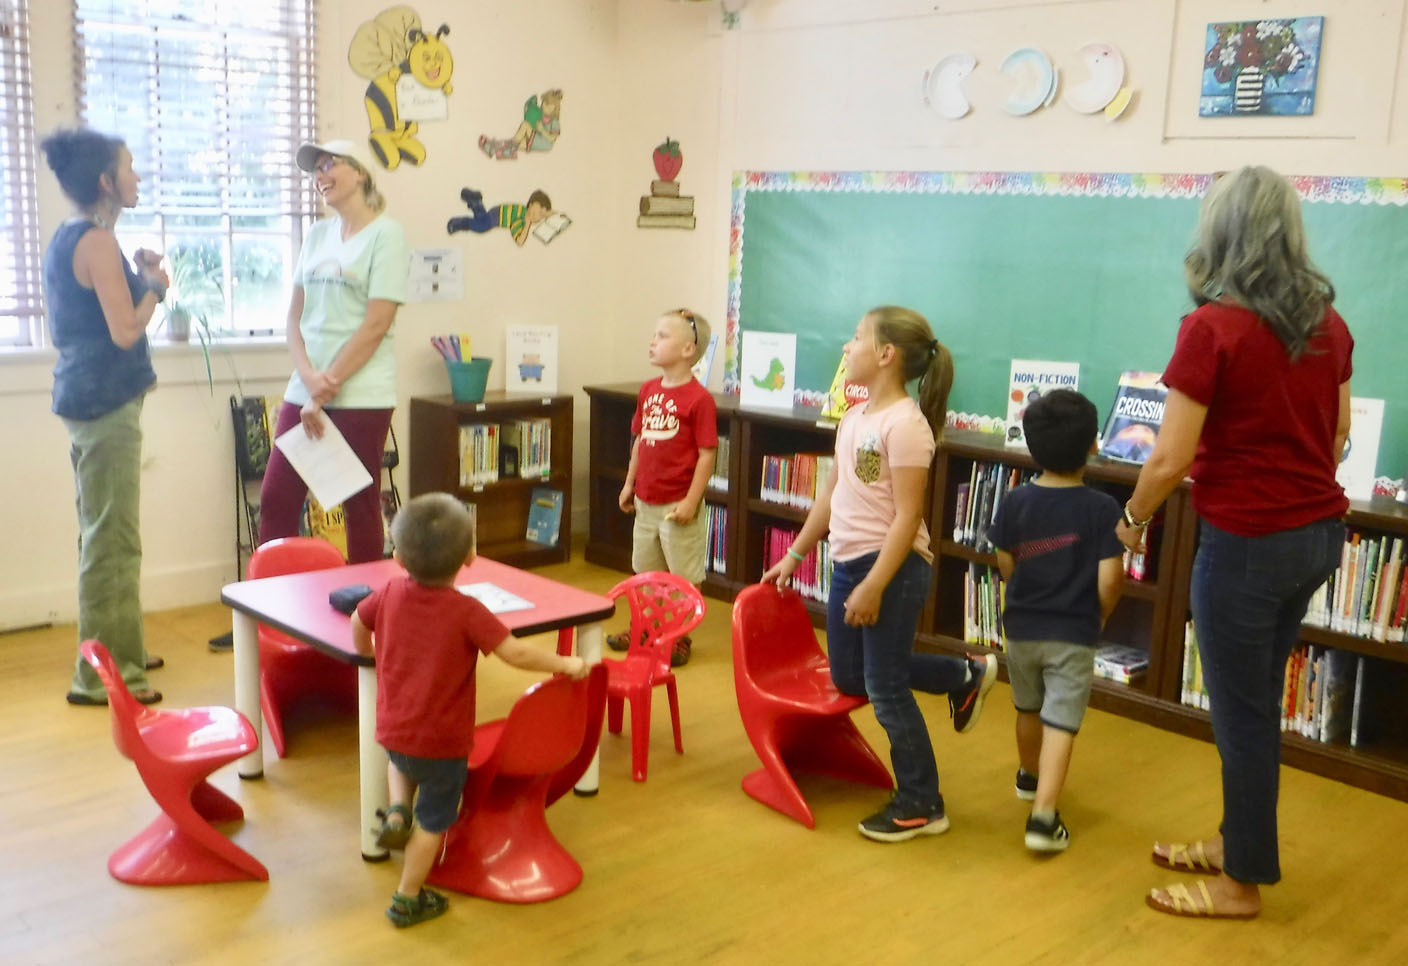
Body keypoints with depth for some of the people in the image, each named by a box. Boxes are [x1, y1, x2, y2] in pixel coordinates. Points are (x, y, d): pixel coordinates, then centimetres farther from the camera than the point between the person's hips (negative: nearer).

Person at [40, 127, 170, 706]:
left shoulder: (67, 239, 14)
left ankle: (117, 650, 29)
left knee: (104, 533, 18)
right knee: (112, 539, -5)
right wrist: (154, 287, -4)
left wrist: (137, 280, 12)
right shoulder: (98, 241, -15)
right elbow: (125, 331, -19)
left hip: (84, 395, 10)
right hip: (105, 399, -10)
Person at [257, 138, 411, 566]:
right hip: (304, 391, 6)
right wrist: (309, 378, -7)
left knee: (360, 508, 3)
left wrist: (328, 386, -12)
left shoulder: (385, 234, -4)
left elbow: (376, 325, -11)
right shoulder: (317, 234, 14)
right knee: (276, 502, 5)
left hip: (361, 395, -6)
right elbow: (295, 316, 10)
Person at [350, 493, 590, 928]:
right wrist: (565, 664, -11)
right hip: (442, 741, -5)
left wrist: (368, 652, 31)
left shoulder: (390, 594, -7)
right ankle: (407, 900, 26)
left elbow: (358, 623, 10)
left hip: (392, 730, 5)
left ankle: (397, 811, 17)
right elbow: (515, 652, -25)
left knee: (400, 762, 40)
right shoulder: (467, 612, -23)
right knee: (432, 821, 15)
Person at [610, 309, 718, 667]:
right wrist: (629, 483, 13)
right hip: (646, 502, 7)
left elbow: (707, 454, -16)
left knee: (684, 577, 6)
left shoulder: (699, 398, -16)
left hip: (679, 505, -7)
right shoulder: (648, 390, 6)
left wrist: (691, 502, -17)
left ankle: (680, 638, 19)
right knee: (646, 571, 20)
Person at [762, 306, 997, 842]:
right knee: (849, 677, 18)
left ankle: (921, 806, 17)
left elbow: (907, 517, -20)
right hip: (848, 562, 9)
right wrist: (794, 555, 19)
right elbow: (831, 492, 17)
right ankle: (965, 676, 34)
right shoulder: (855, 417, 9)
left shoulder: (905, 423, -18)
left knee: (884, 688, 0)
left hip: (892, 567, -9)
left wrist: (873, 587, -22)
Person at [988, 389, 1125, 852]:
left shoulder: (1015, 502, -7)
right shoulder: (1102, 508, -14)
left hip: (1021, 627, 4)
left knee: (1028, 708, 23)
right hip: (1073, 634, -3)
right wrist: (1099, 617, 5)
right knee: (1061, 722, -3)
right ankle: (1043, 814, -11)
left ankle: (1030, 776, 45)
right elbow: (1109, 578, -15)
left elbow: (1005, 564, 1)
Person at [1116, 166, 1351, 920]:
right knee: (1255, 699, 21)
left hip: (1247, 541, -7)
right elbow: (1338, 433, 16)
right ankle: (1236, 839, 36)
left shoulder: (1212, 327, -17)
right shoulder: (1327, 321, 5)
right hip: (1319, 531, 8)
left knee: (1241, 712, 7)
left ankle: (1242, 882, 21)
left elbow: (1170, 459, -17)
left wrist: (1133, 519, 0)